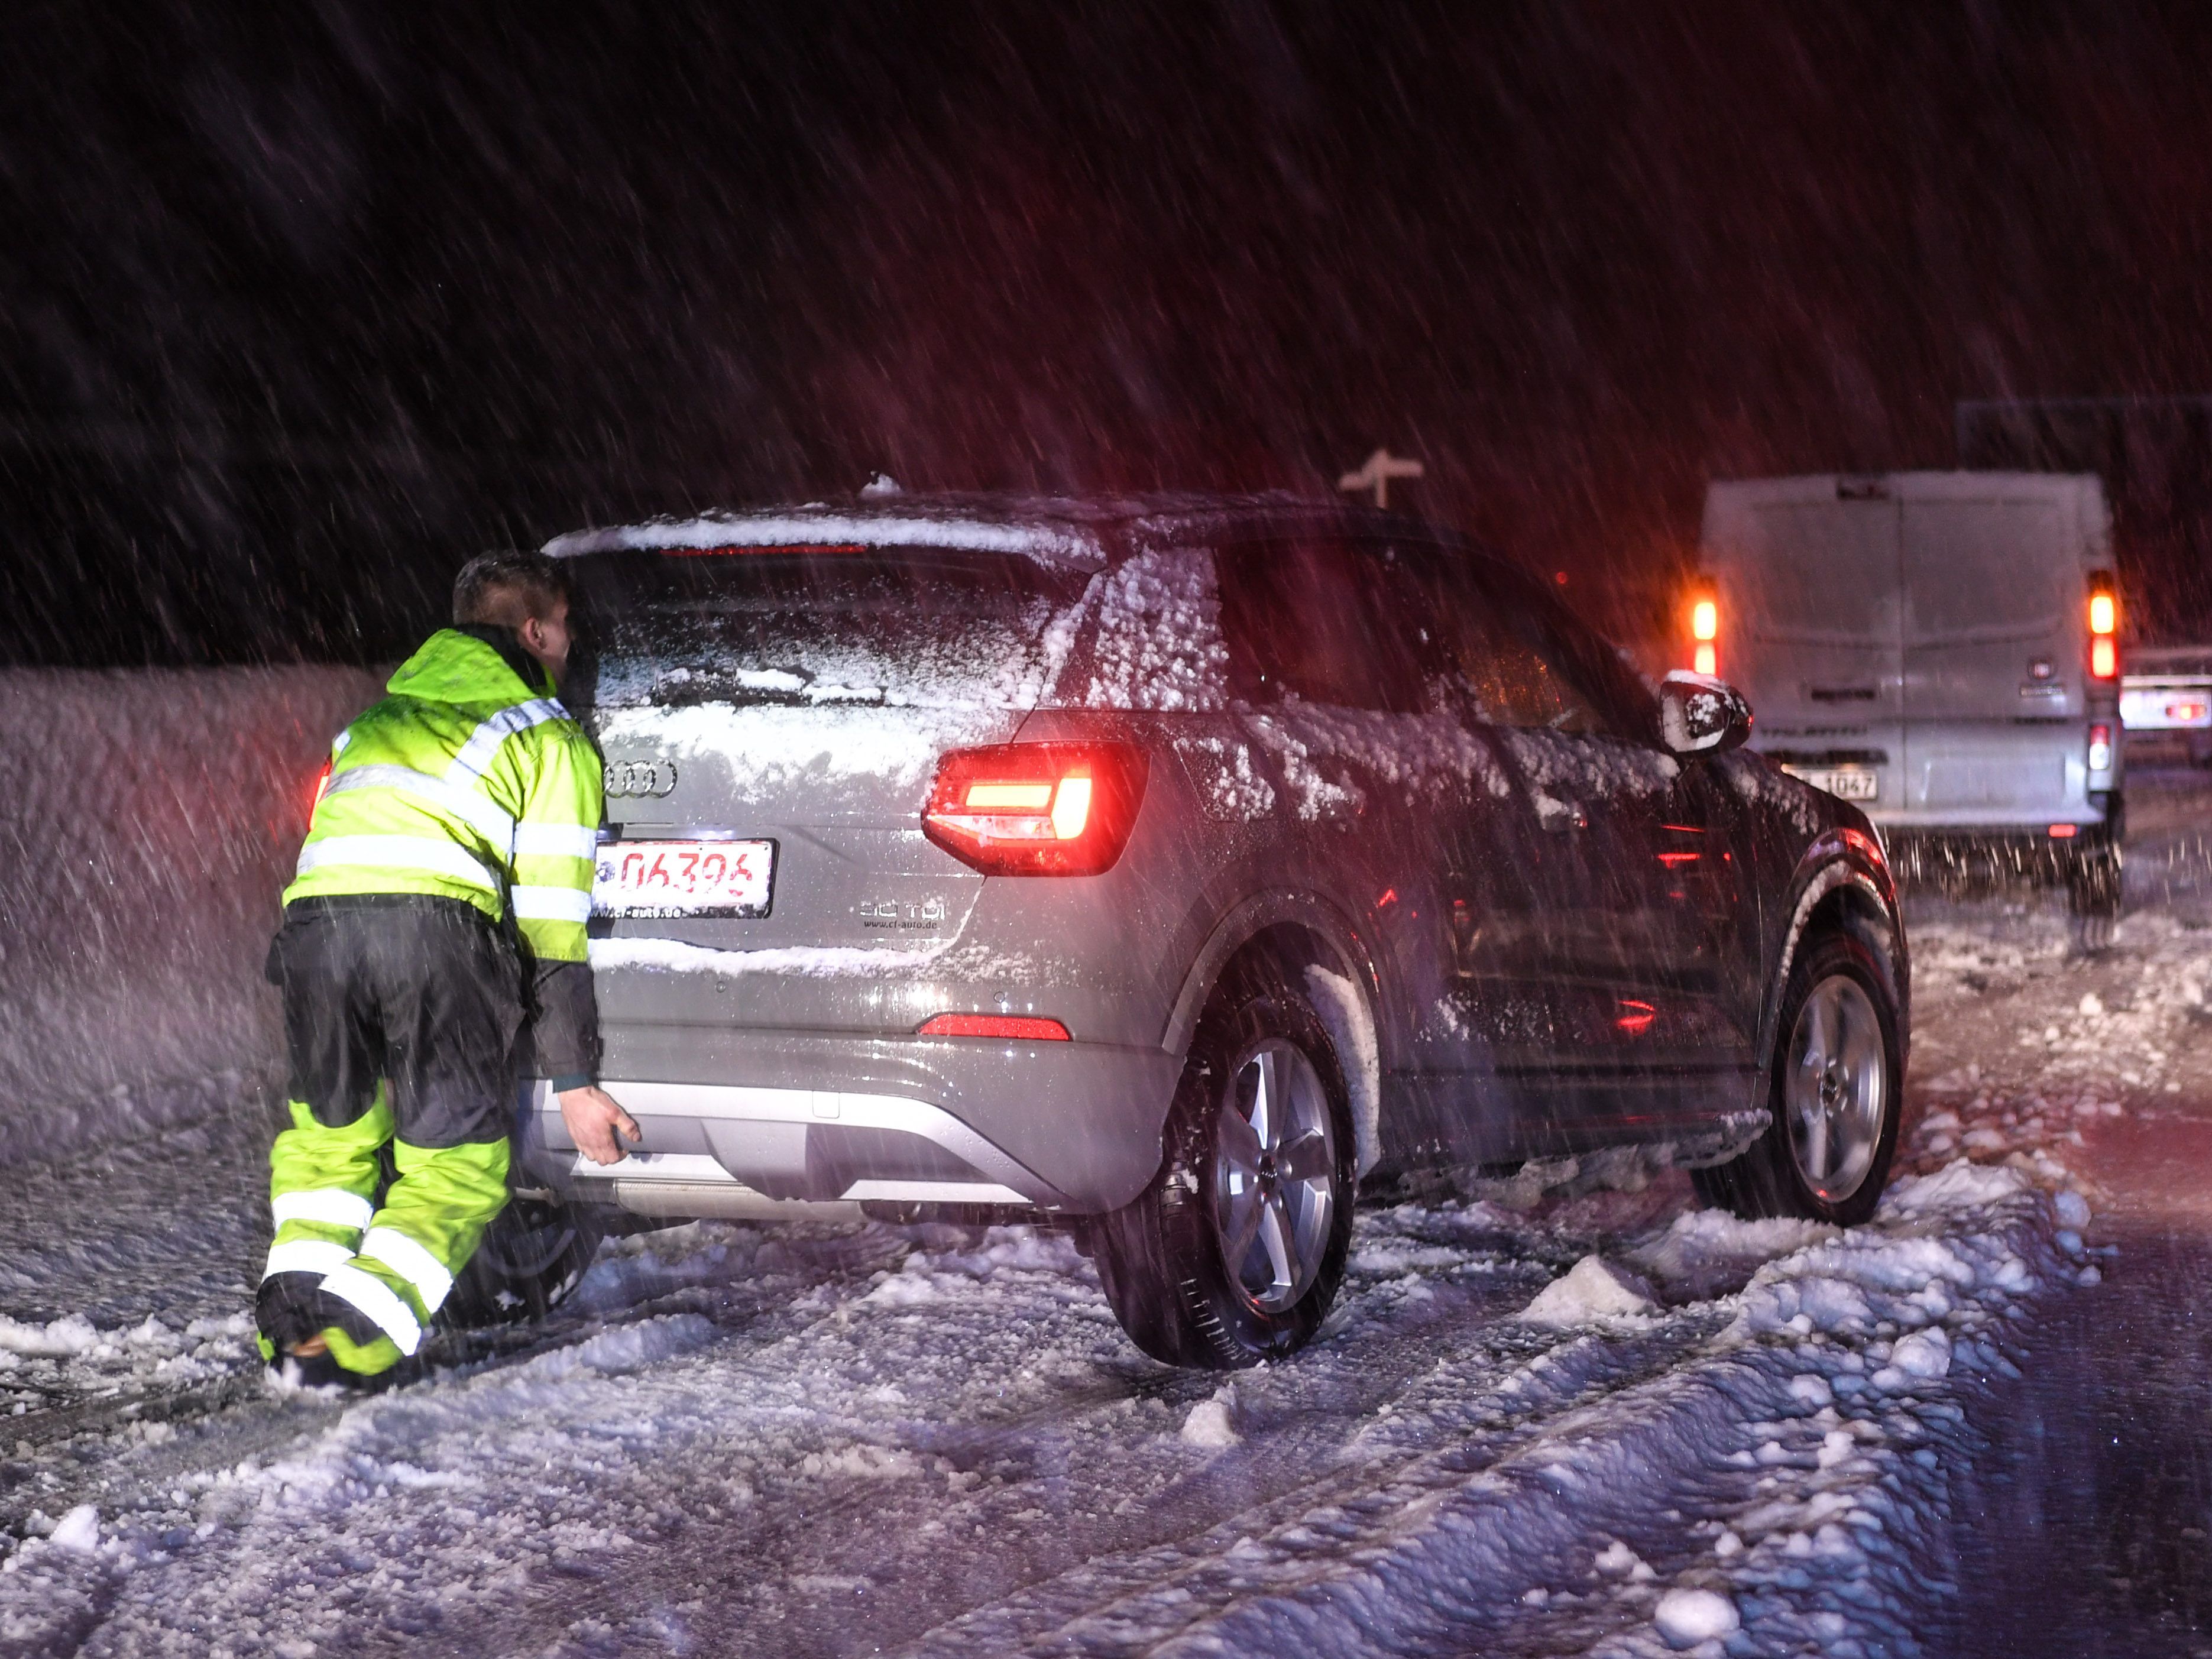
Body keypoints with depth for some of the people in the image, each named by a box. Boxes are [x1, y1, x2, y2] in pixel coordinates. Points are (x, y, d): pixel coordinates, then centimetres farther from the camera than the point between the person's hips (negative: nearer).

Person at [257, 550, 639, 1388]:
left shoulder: (380, 716, 35)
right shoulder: (550, 737, 19)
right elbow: (551, 921, 12)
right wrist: (575, 1079, 13)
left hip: (316, 911, 4)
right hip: (436, 919, -4)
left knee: (328, 1131, 25)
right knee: (455, 1163, 6)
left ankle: (294, 1305, 5)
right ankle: (349, 1340, -13)